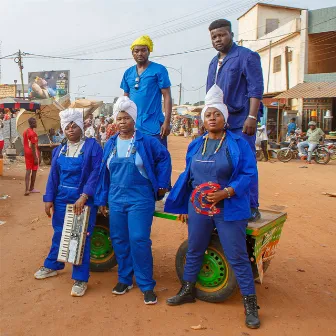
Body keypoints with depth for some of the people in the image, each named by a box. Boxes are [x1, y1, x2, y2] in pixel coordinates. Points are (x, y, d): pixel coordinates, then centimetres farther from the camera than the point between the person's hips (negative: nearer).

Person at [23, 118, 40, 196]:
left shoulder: (25, 132, 8)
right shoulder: (33, 134, -18)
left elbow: (24, 144, 14)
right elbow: (33, 147, -20)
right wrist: (35, 158, -19)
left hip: (27, 153, 7)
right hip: (33, 154, -7)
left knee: (28, 170, 5)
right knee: (34, 171, 7)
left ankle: (27, 189, -2)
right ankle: (31, 188, 16)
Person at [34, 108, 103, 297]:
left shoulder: (92, 146, -7)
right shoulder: (59, 150, 10)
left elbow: (96, 174, -14)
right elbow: (53, 176, 11)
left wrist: (83, 197, -22)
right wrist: (49, 199, 5)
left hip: (84, 201, -5)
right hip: (61, 200, 5)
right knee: (59, 234, 18)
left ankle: (81, 279, 11)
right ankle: (52, 266, 40)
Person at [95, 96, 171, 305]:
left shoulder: (146, 142, -5)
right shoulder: (111, 144, 8)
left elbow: (164, 158, 2)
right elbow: (104, 172, 11)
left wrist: (161, 185, 0)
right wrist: (102, 199, 11)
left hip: (140, 200, -5)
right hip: (116, 200, 5)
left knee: (139, 240, -8)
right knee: (119, 240, 10)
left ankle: (147, 285, 6)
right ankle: (125, 279, 27)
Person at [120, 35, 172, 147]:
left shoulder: (159, 70, -3)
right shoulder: (128, 73, 12)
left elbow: (167, 96, -6)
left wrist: (167, 122, -13)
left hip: (154, 126, -5)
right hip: (132, 126, 5)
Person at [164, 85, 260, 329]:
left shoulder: (238, 144, -6)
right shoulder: (196, 145, 7)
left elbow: (248, 173, -11)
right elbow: (188, 175, 13)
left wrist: (226, 192, -23)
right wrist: (182, 206, 13)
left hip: (228, 208, -4)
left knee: (237, 256, 1)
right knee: (194, 251, 17)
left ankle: (250, 302, 17)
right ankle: (188, 290, 36)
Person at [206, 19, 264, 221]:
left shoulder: (246, 56, -3)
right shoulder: (214, 63, 19)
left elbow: (256, 89, -11)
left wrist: (252, 117, -19)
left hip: (240, 121, -7)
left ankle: (251, 207, 2)